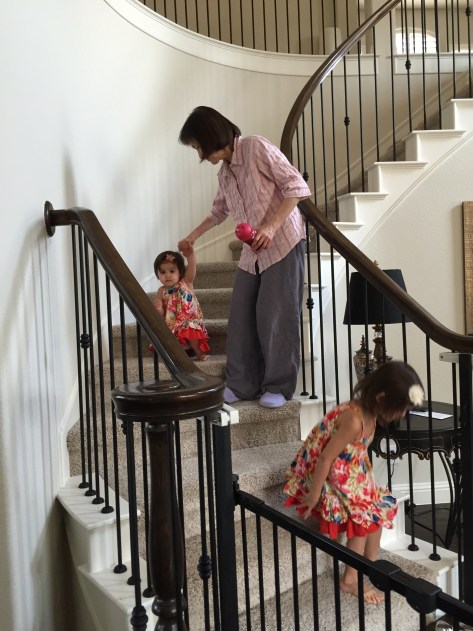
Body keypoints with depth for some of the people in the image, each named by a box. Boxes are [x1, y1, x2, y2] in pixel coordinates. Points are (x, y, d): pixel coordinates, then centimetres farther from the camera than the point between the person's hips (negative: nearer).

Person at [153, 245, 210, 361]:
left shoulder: (186, 283, -3)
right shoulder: (162, 291, 1)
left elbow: (192, 269, -24)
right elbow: (161, 315, 2)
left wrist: (190, 256, -44)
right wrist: (159, 309, -23)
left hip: (190, 321, -2)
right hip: (171, 324, 2)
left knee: (190, 330, -32)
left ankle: (199, 352, -10)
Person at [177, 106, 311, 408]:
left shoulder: (257, 148, -10)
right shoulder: (224, 173, 12)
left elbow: (297, 187, -14)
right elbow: (220, 210, 31)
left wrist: (271, 227, -22)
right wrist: (193, 236, 32)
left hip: (283, 244, -7)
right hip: (252, 252, 7)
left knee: (276, 315, -5)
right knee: (242, 316, 4)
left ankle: (279, 386, 7)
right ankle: (242, 385, 14)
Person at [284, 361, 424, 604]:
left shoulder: (370, 413, -5)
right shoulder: (354, 419, -33)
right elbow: (325, 459, -29)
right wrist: (313, 497, -22)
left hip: (350, 472, 9)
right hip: (330, 475, -9)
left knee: (377, 511, 9)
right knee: (362, 518, -8)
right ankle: (350, 580, 8)